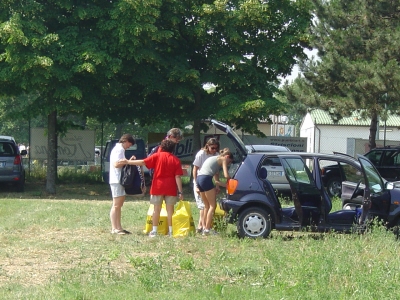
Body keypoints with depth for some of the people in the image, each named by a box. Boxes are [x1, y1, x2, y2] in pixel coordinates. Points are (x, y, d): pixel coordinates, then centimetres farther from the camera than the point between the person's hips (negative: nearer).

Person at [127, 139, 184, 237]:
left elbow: (143, 162, -7)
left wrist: (129, 162, 1)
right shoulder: (176, 160, -1)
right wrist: (180, 191, -5)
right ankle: (171, 231, 7)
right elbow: (178, 177, -5)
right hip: (171, 188, 0)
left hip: (158, 187, 0)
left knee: (157, 209, 6)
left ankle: (154, 231, 7)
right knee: (170, 210, 6)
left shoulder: (157, 156, -2)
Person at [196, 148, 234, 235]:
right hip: (206, 178, -9)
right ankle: (207, 230, -6)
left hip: (199, 179, 9)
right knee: (213, 205, -2)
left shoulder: (214, 159, 32)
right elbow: (226, 176, -4)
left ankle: (206, 227, 19)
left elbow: (216, 181, 28)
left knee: (207, 205, 18)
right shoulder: (223, 159, 8)